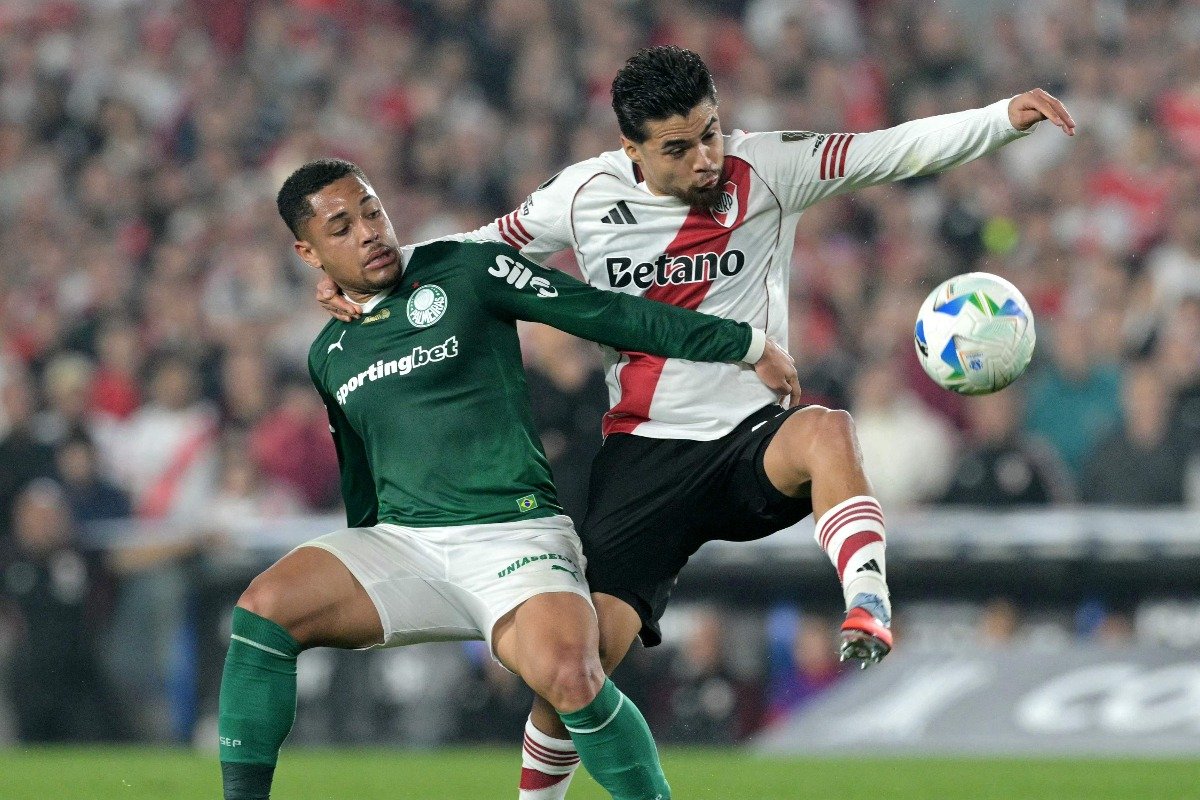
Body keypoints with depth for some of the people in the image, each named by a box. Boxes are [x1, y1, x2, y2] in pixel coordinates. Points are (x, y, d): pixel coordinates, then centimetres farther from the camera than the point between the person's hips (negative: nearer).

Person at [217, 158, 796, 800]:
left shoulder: (467, 270, 1)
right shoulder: (328, 355, 17)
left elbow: (610, 315, 1)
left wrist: (747, 344, 3)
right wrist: (358, 588, 30)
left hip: (512, 532, -5)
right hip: (401, 541, 5)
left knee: (566, 674, -34)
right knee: (263, 608, -22)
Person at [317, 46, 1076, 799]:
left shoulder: (765, 169, -5)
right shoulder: (585, 196, -2)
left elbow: (894, 150, -10)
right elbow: (480, 249, 12)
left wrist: (1005, 118, -24)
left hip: (753, 434, -1)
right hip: (645, 450, 1)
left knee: (826, 432, -39)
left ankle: (869, 615, -46)